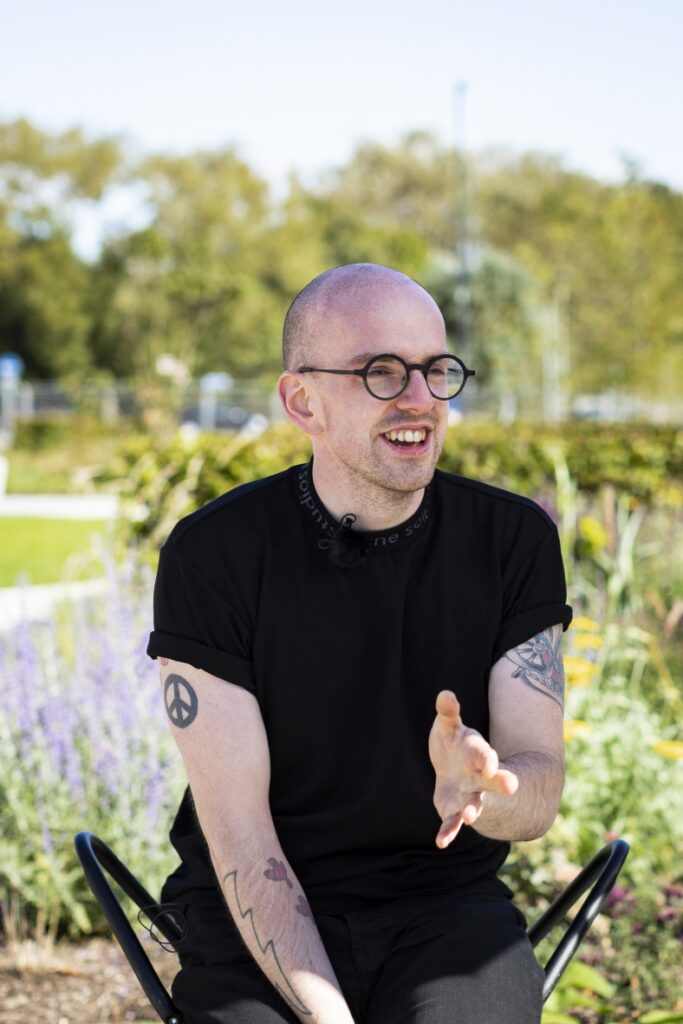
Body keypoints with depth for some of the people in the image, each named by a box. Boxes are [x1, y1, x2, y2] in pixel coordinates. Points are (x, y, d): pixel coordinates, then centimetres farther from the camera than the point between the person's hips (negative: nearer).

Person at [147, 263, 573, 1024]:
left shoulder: (514, 539, -1)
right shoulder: (211, 555, -8)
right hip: (259, 926, -1)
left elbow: (539, 797, -3)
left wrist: (485, 790, -28)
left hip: (446, 907, 1)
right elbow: (238, 831, -10)